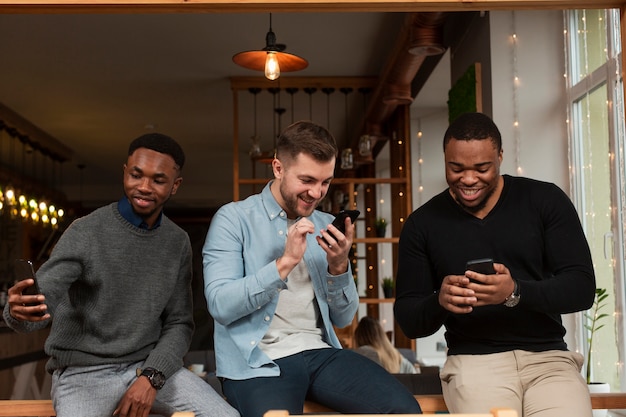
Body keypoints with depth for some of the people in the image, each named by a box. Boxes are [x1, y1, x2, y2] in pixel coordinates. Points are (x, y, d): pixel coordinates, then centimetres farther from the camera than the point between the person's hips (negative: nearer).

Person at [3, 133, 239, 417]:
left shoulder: (178, 243, 4)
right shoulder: (86, 232, -9)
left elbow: (179, 323, 4)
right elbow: (38, 305, -17)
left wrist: (152, 377, -12)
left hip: (150, 365, 3)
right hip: (83, 371, -3)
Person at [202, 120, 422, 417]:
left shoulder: (324, 226, 11)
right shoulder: (233, 219, -2)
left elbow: (343, 319, 10)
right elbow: (220, 306, -14)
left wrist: (339, 266, -8)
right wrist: (285, 262, -20)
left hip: (320, 353, 4)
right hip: (259, 362, -4)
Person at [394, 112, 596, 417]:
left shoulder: (546, 201, 3)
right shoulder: (422, 224, 5)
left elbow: (582, 288, -3)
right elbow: (408, 321, 6)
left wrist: (516, 293, -21)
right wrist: (439, 302, -17)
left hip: (548, 357, 1)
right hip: (473, 360, 0)